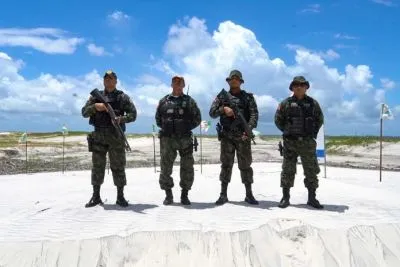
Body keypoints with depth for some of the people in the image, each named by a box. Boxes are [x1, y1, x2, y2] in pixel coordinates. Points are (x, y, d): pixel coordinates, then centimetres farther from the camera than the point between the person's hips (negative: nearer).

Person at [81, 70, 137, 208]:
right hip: (98, 136, 2)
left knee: (118, 166, 1)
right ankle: (96, 197, 14)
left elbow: (133, 114, -2)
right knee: (97, 166, 5)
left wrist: (121, 119, -20)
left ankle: (120, 197, 8)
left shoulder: (122, 97, 5)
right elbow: (84, 112, 6)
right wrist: (95, 106, -13)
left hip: (116, 136, -2)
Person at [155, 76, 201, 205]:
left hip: (185, 139, 0)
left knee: (187, 168, 2)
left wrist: (187, 128, 0)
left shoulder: (189, 101, 8)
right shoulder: (164, 101, 11)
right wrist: (165, 128, 6)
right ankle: (168, 195, 12)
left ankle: (184, 195, 13)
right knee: (166, 167, 1)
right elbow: (158, 118, 17)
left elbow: (197, 118, 8)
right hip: (167, 139, 1)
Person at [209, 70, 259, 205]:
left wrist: (248, 129, -19)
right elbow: (212, 113, 3)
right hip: (227, 136, 1)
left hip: (243, 136, -1)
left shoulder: (248, 97, 7)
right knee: (226, 165, 3)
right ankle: (223, 195, 8)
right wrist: (223, 109, -15)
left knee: (245, 165, 2)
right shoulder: (221, 97, 10)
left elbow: (254, 114, -4)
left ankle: (249, 195, 9)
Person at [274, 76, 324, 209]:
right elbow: (278, 120, 9)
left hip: (308, 142, 1)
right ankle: (285, 198, 9)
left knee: (311, 171, 4)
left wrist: (313, 132, 7)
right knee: (288, 171, 2)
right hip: (290, 143, -1)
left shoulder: (313, 103, 6)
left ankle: (312, 198, 13)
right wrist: (288, 131, 6)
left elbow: (320, 120, 15)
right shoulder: (286, 103, 2)